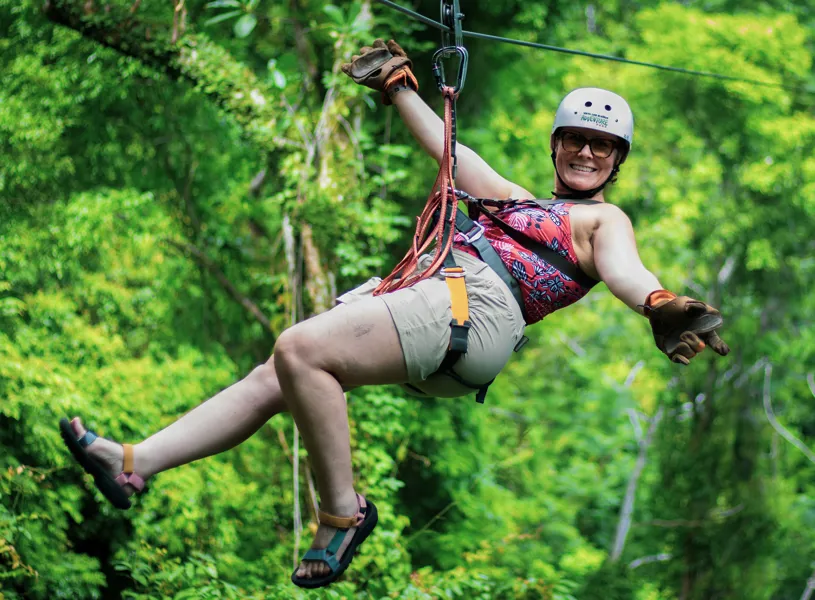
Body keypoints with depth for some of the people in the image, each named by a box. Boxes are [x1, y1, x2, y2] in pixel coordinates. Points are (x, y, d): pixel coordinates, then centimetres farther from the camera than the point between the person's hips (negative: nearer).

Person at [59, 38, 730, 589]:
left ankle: (343, 512, -15)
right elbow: (451, 151, 41)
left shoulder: (604, 220, 11)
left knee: (298, 350, -25)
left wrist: (659, 305, -32)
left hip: (476, 306, -8)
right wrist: (399, 85, 45)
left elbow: (624, 266, -10)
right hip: (428, 280, 8)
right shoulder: (523, 201, 33)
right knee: (273, 379, -1)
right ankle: (132, 465, 0)